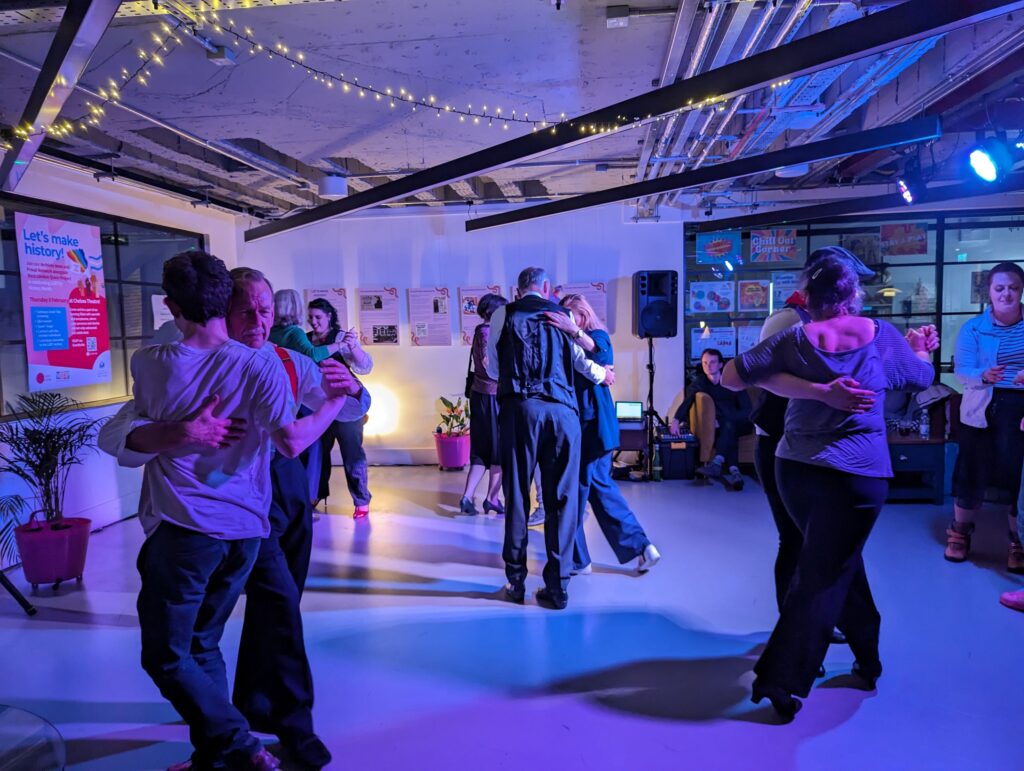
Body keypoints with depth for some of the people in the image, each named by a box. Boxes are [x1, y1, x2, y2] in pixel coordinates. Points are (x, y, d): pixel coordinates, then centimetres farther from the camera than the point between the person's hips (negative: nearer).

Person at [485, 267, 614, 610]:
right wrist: (602, 374, 22)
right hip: (563, 410, 1)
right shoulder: (563, 315, 14)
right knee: (561, 497, 7)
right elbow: (581, 360, 3)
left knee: (516, 494, 8)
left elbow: (492, 369, 15)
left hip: (519, 409, 0)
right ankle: (557, 586, 12)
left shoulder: (503, 314, 13)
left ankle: (516, 582, 16)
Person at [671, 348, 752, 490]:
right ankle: (734, 471, -47)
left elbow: (747, 410, -10)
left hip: (740, 424, -1)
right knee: (728, 433, -33)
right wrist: (676, 419, -35)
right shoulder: (700, 382, 0)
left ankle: (717, 463, -49)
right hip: (721, 426, 2)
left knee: (728, 426, -35)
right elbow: (687, 402, -16)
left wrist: (721, 420, -23)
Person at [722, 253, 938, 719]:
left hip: (795, 469, 3)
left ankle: (867, 655, 37)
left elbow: (731, 377, -8)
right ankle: (781, 679, 4)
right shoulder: (882, 335, -1)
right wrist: (919, 349, 37)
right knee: (824, 574, 4)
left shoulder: (794, 339, -3)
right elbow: (923, 378, 16)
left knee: (837, 561, 23)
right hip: (858, 474, -2)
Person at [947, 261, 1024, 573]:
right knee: (973, 472, 2)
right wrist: (984, 376, -28)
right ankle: (960, 532, 21)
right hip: (983, 410, -1)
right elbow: (961, 369, -7)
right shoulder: (972, 328, 0)